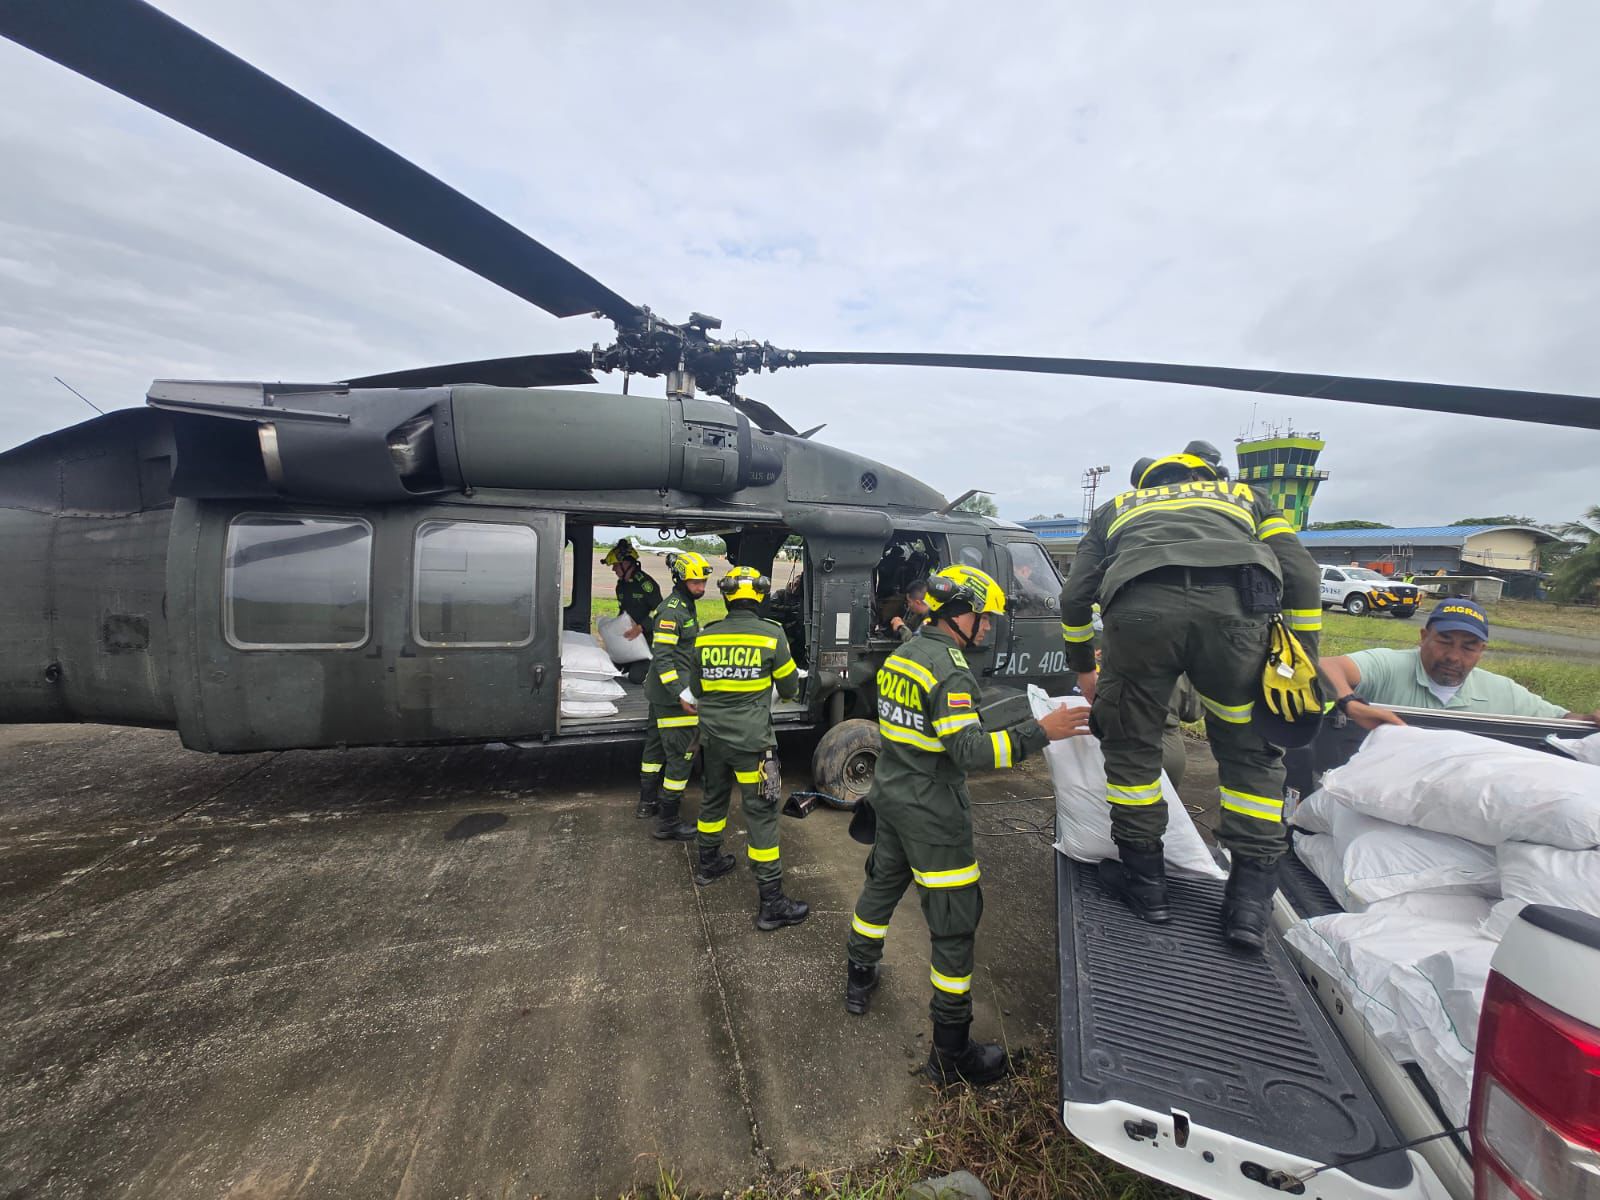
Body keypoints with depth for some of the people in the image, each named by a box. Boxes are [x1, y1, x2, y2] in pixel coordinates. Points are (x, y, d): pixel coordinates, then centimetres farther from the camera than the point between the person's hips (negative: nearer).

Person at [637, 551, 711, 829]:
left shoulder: (685, 607, 13)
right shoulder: (672, 611, -19)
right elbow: (662, 657, -24)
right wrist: (680, 693, -28)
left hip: (661, 692, 11)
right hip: (671, 694, -11)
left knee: (656, 744, 21)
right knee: (682, 754, -7)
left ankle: (647, 802, 37)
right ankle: (667, 822, 1)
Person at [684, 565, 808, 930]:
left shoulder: (704, 636, -2)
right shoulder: (772, 634, -14)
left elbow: (697, 690, 11)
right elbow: (789, 688, -2)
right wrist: (777, 686, 20)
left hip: (713, 737, 5)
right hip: (751, 741, -5)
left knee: (714, 799, 25)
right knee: (762, 815, 2)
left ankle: (708, 864, 45)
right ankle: (771, 903, 8)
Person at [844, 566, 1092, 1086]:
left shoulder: (901, 656, 7)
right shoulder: (949, 671, -22)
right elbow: (970, 751, -27)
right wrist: (1041, 731, -28)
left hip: (891, 797, 9)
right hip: (931, 814, -9)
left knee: (882, 884, 26)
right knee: (955, 923, 4)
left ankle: (859, 978, 46)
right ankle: (951, 1052, 17)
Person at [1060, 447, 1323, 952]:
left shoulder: (1118, 506, 38)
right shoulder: (1244, 494, 38)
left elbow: (1074, 596, 28)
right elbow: (1302, 576, 21)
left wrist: (1084, 669, 39)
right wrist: (1303, 663, 25)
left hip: (1140, 604, -1)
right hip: (1236, 603, 1)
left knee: (1131, 742, 18)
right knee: (1251, 751, 21)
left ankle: (1144, 880, 28)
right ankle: (1250, 899, 22)